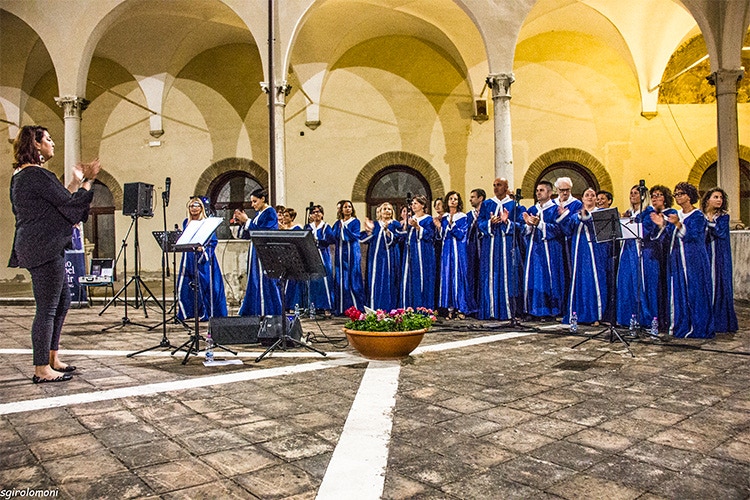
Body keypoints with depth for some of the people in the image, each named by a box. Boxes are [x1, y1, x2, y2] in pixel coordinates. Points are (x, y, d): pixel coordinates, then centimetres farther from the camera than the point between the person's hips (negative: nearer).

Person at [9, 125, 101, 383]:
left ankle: (52, 358, 26)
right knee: (47, 308, -4)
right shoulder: (38, 175, -15)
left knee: (62, 302, 17)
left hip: (42, 247, 11)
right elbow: (69, 205, -16)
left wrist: (76, 183, 19)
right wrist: (88, 181, -4)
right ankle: (42, 369, 4)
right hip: (45, 248, -11)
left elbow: (57, 202, 19)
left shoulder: (22, 175, 18)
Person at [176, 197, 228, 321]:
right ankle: (185, 312, 15)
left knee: (204, 285, -5)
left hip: (203, 258, -5)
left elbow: (213, 241, -3)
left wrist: (203, 248, -18)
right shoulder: (186, 223, 13)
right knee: (185, 285, 2)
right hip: (189, 259, 5)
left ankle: (206, 314, 4)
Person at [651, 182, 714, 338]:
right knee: (677, 292, 6)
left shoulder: (698, 216, -5)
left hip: (693, 260, -6)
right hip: (676, 259, 6)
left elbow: (691, 236, -18)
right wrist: (662, 225, -2)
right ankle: (680, 325, 13)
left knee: (693, 291, -4)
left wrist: (677, 224, -30)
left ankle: (696, 328, 3)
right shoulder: (675, 215, 14)